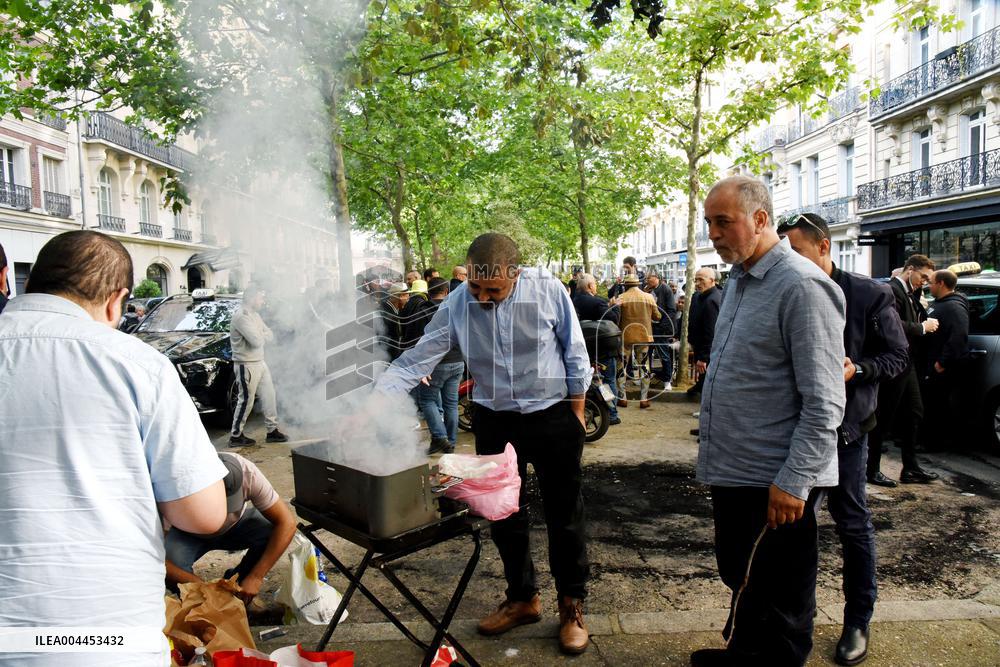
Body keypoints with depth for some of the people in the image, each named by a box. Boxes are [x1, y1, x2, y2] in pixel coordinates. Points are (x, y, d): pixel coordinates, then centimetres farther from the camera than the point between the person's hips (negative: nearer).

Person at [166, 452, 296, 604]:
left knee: (270, 534, -28)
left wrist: (255, 578, -33)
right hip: (189, 535, -1)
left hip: (235, 526, 1)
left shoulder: (248, 473, -33)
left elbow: (287, 523, -29)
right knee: (173, 559, -34)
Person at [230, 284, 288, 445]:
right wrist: (264, 336, -5)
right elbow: (257, 341, -26)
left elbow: (270, 336, 9)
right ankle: (235, 436, 11)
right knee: (246, 401, -1)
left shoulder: (255, 315, 12)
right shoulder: (242, 316, -19)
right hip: (246, 365, -9)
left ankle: (272, 430, 21)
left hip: (260, 362, 9)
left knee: (269, 396, 12)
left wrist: (261, 336, -12)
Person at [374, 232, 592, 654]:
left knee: (564, 516, 9)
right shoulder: (457, 304, -12)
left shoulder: (548, 290, -16)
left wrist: (576, 412, -3)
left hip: (552, 416, -2)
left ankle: (572, 606, 28)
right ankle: (522, 599, 36)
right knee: (504, 516, 14)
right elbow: (417, 359, -11)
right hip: (495, 421, 3)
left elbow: (575, 353, -7)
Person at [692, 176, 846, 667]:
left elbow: (824, 404, -20)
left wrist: (793, 481, -20)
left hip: (776, 483, -9)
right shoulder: (737, 280, 11)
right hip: (732, 470, 9)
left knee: (780, 610, 10)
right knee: (739, 580, 25)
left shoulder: (802, 286, -18)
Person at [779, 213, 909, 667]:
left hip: (843, 424, -3)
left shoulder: (871, 296, -6)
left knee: (852, 521, 7)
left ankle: (858, 622, 25)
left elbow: (897, 357, -3)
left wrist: (857, 369, -20)